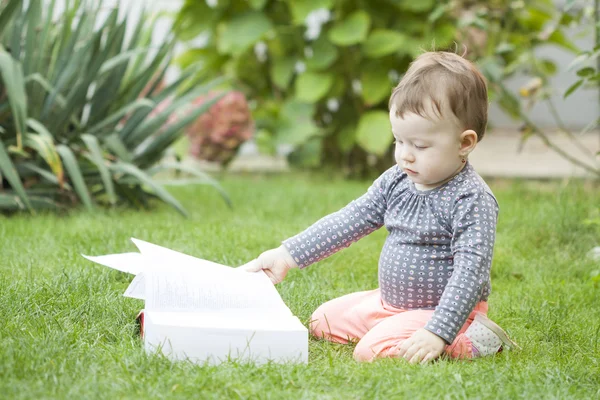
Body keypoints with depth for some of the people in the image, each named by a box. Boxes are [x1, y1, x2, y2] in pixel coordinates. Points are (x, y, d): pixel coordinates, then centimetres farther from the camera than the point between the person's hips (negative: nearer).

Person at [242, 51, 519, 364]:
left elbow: (470, 273, -27)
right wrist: (287, 255, 0)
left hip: (442, 311, -8)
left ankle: (470, 340, -10)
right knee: (323, 320, 11)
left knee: (373, 350, -28)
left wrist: (437, 333, -36)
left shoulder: (472, 201, -21)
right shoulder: (396, 181, 1)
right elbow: (348, 222, 6)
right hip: (391, 302, 9)